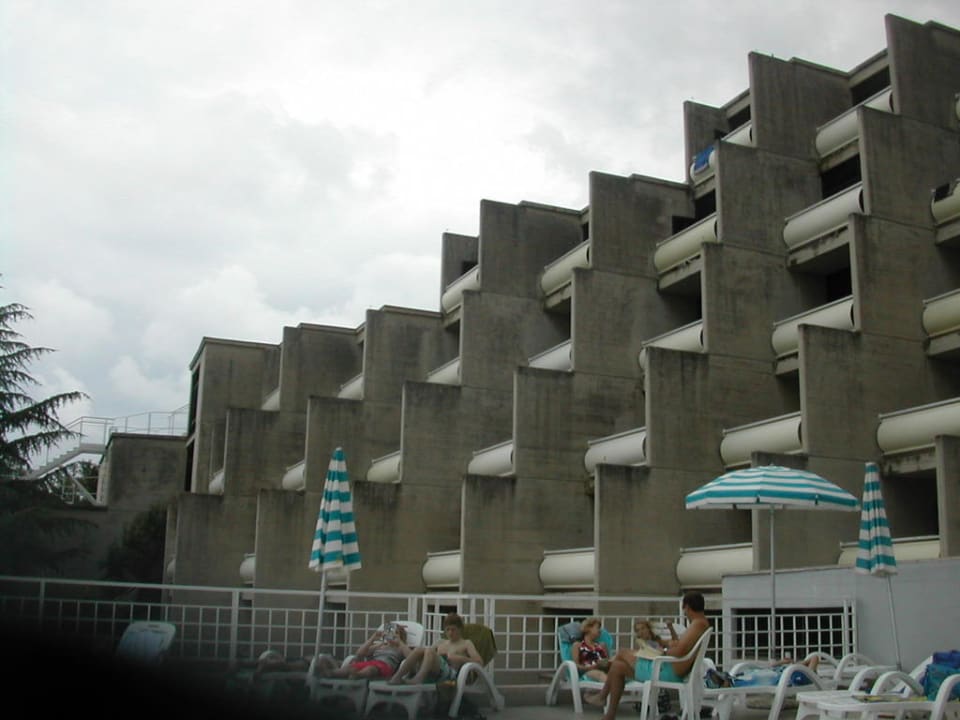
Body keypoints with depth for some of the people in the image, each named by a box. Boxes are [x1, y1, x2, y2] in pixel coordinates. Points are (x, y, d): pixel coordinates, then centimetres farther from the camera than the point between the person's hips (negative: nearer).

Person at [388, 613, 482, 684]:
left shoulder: (466, 643, 19)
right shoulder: (441, 643, 33)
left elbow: (479, 662, 4)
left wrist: (460, 658, -9)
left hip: (450, 673, -5)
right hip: (432, 674, 5)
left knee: (430, 651, -32)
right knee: (419, 650, -24)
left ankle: (418, 679, -56)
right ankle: (397, 677, -37)